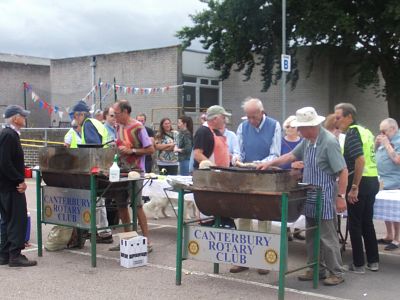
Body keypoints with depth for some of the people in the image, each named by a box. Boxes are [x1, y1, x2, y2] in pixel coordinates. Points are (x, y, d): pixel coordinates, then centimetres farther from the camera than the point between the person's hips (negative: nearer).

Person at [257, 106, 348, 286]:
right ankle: (316, 269, 24)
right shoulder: (307, 141, 6)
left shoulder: (329, 142, -19)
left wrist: (341, 196, -19)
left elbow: (343, 171, -19)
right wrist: (270, 163, 11)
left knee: (327, 236, -2)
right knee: (311, 236, 14)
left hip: (324, 197, -8)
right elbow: (291, 156, 19)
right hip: (310, 196, 9)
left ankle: (337, 273, 9)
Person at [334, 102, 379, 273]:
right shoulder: (364, 131, 14)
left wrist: (354, 187, -23)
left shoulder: (352, 133, -13)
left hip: (361, 182, -9)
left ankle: (358, 264, 7)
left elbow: (360, 160, -24)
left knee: (355, 224, 1)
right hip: (372, 181, 9)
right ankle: (373, 261, 21)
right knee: (367, 222, 16)